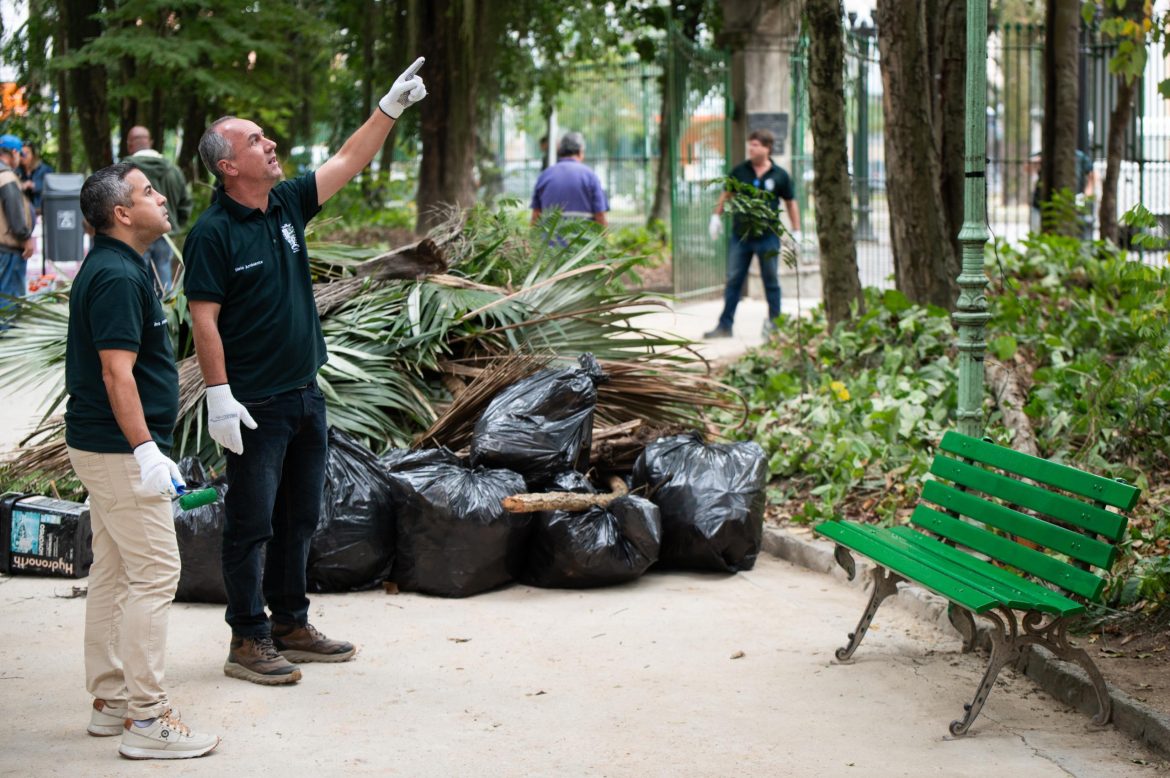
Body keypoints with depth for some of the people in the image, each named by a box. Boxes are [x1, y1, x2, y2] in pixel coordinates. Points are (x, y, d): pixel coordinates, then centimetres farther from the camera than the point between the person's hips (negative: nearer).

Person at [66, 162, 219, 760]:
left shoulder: (114, 267, 15)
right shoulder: (117, 276, -18)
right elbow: (117, 372, -24)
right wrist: (145, 449, -25)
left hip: (103, 445, 11)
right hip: (120, 448, -11)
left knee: (113, 572, 15)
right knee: (154, 574, -8)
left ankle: (111, 701, 22)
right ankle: (145, 720, -6)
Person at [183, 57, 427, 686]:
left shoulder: (286, 205, 7)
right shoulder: (213, 233, -14)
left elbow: (348, 162, 14)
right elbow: (205, 319, -16)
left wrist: (392, 106, 9)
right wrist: (219, 396, -21)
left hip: (304, 394, 8)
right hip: (255, 405, -8)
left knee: (300, 516, 15)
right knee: (252, 522, -1)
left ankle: (290, 624, 26)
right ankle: (248, 640, 7)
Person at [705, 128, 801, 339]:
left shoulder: (779, 175, -2)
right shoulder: (740, 171, 2)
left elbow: (791, 204, 6)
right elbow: (726, 194, 15)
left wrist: (796, 232, 4)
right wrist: (717, 217, 9)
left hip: (768, 237, -2)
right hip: (740, 235, 2)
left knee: (771, 282, 6)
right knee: (733, 281, 5)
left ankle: (774, 324, 16)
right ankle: (725, 325, 9)